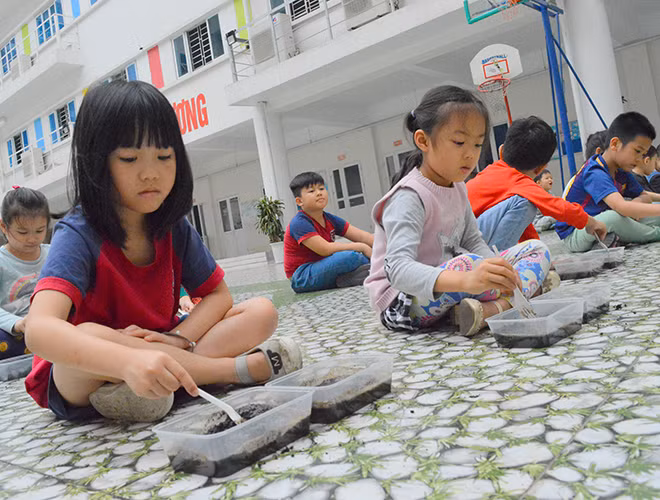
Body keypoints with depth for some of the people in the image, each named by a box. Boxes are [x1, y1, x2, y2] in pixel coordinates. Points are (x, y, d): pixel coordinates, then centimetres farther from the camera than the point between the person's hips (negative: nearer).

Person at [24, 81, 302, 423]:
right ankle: (247, 366, -26)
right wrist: (129, 361, -54)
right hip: (77, 382, -4)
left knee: (261, 312, -7)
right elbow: (39, 329, -36)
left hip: (155, 357, 5)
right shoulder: (79, 235, -20)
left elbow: (219, 295, 4)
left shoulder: (175, 229, -3)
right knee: (89, 336, -39)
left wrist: (179, 338, -16)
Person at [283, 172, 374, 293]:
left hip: (322, 269, 9)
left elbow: (361, 236, 4)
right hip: (302, 279, -9)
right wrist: (361, 247, -22)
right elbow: (325, 249, -26)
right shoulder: (299, 223, -17)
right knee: (350, 256, -28)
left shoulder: (330, 219, 8)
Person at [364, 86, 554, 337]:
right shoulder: (409, 197, -22)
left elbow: (473, 242, 7)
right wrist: (465, 280, -52)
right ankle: (531, 282, -11)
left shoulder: (457, 188, 6)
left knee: (537, 250, 1)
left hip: (448, 287, 9)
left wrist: (497, 272, -17)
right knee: (467, 263, -38)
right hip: (404, 302, -9)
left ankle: (489, 310, -24)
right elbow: (399, 268, -35)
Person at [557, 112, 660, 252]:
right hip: (573, 235, -9)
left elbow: (645, 197, 14)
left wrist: (636, 202, -10)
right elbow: (621, 207, -39)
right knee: (614, 216, -35)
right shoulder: (595, 174, -26)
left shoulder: (622, 172, 5)